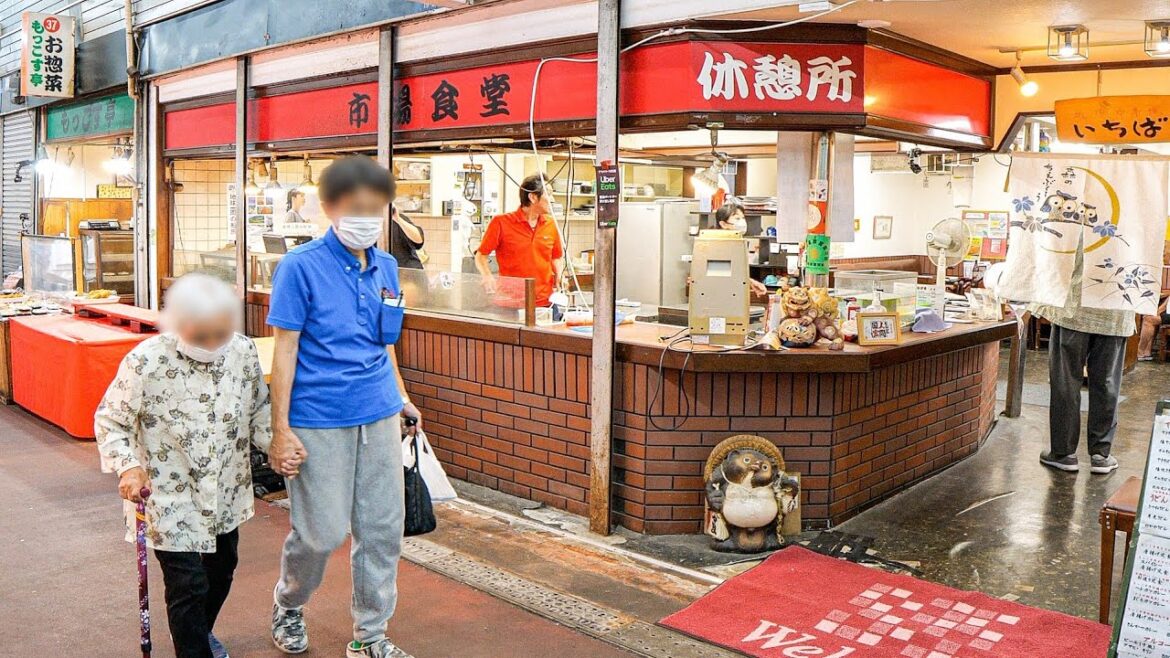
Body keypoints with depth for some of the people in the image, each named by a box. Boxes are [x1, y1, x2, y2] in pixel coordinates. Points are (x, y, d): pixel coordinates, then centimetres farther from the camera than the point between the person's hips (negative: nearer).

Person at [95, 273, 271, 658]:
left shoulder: (244, 352, -10)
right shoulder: (146, 362, -21)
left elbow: (259, 409, 6)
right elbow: (109, 420, -9)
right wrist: (128, 466, -24)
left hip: (226, 493, 5)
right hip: (171, 499, -5)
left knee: (222, 568, 24)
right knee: (188, 585, -5)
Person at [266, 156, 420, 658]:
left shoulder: (386, 267, 7)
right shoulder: (301, 266, -9)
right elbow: (285, 349, -9)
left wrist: (401, 399, 20)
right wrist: (281, 429, -11)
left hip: (379, 417, 5)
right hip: (318, 422, -5)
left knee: (383, 529, 9)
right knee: (322, 532, 2)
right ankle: (287, 606, 34)